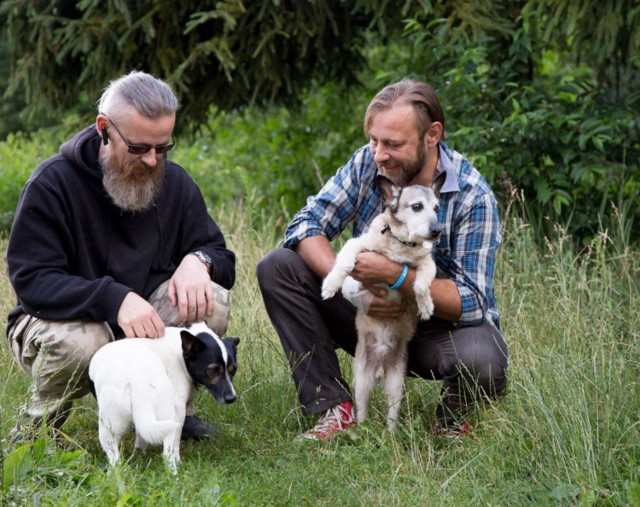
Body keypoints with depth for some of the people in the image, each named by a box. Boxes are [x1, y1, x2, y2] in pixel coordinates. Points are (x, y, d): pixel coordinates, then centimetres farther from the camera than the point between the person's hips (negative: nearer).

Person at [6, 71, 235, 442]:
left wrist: (197, 261, -24)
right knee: (79, 341, -39)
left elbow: (221, 257, 3)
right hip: (61, 321, -4)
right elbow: (31, 280, -24)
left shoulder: (175, 182, -1)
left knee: (213, 302, -22)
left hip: (146, 322, 4)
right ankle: (37, 425, -6)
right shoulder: (52, 183, -16)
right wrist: (114, 299, -39)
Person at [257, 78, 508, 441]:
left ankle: (452, 419, 0)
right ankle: (336, 408, -10)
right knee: (277, 267, -12)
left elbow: (470, 303, -24)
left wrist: (395, 275, -37)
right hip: (373, 315, 5)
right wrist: (350, 286, -27)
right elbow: (306, 226, -9)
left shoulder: (472, 197, -21)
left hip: (447, 326, -4)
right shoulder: (368, 163, -9)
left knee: (482, 361, -39)